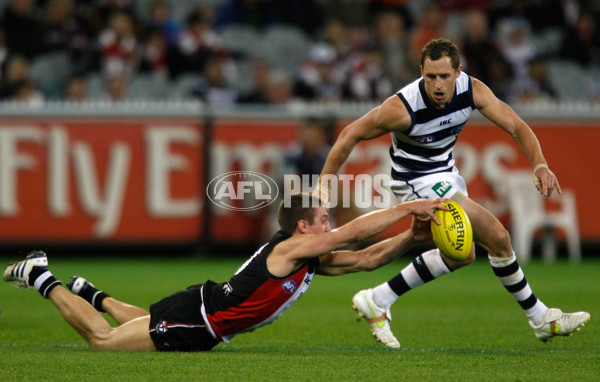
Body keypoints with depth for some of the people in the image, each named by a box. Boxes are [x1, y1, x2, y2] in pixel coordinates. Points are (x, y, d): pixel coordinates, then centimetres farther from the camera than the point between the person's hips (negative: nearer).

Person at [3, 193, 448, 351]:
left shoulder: (311, 258, 3)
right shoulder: (290, 248, -23)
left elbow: (365, 258, 1)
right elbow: (354, 231, -30)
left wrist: (410, 237, -11)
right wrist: (406, 207, -29)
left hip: (206, 323, 9)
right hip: (193, 316, -9)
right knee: (103, 340, -2)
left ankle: (91, 293, 47)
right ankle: (41, 278, 10)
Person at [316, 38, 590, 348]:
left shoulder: (472, 90, -19)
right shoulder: (403, 108, -31)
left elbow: (516, 126, -17)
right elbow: (351, 134, -21)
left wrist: (540, 165, -34)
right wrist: (324, 183, -20)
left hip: (445, 172, 8)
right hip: (417, 180, -8)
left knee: (460, 254, 16)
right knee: (496, 237, -13)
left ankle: (378, 300, 19)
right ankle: (540, 318, 2)